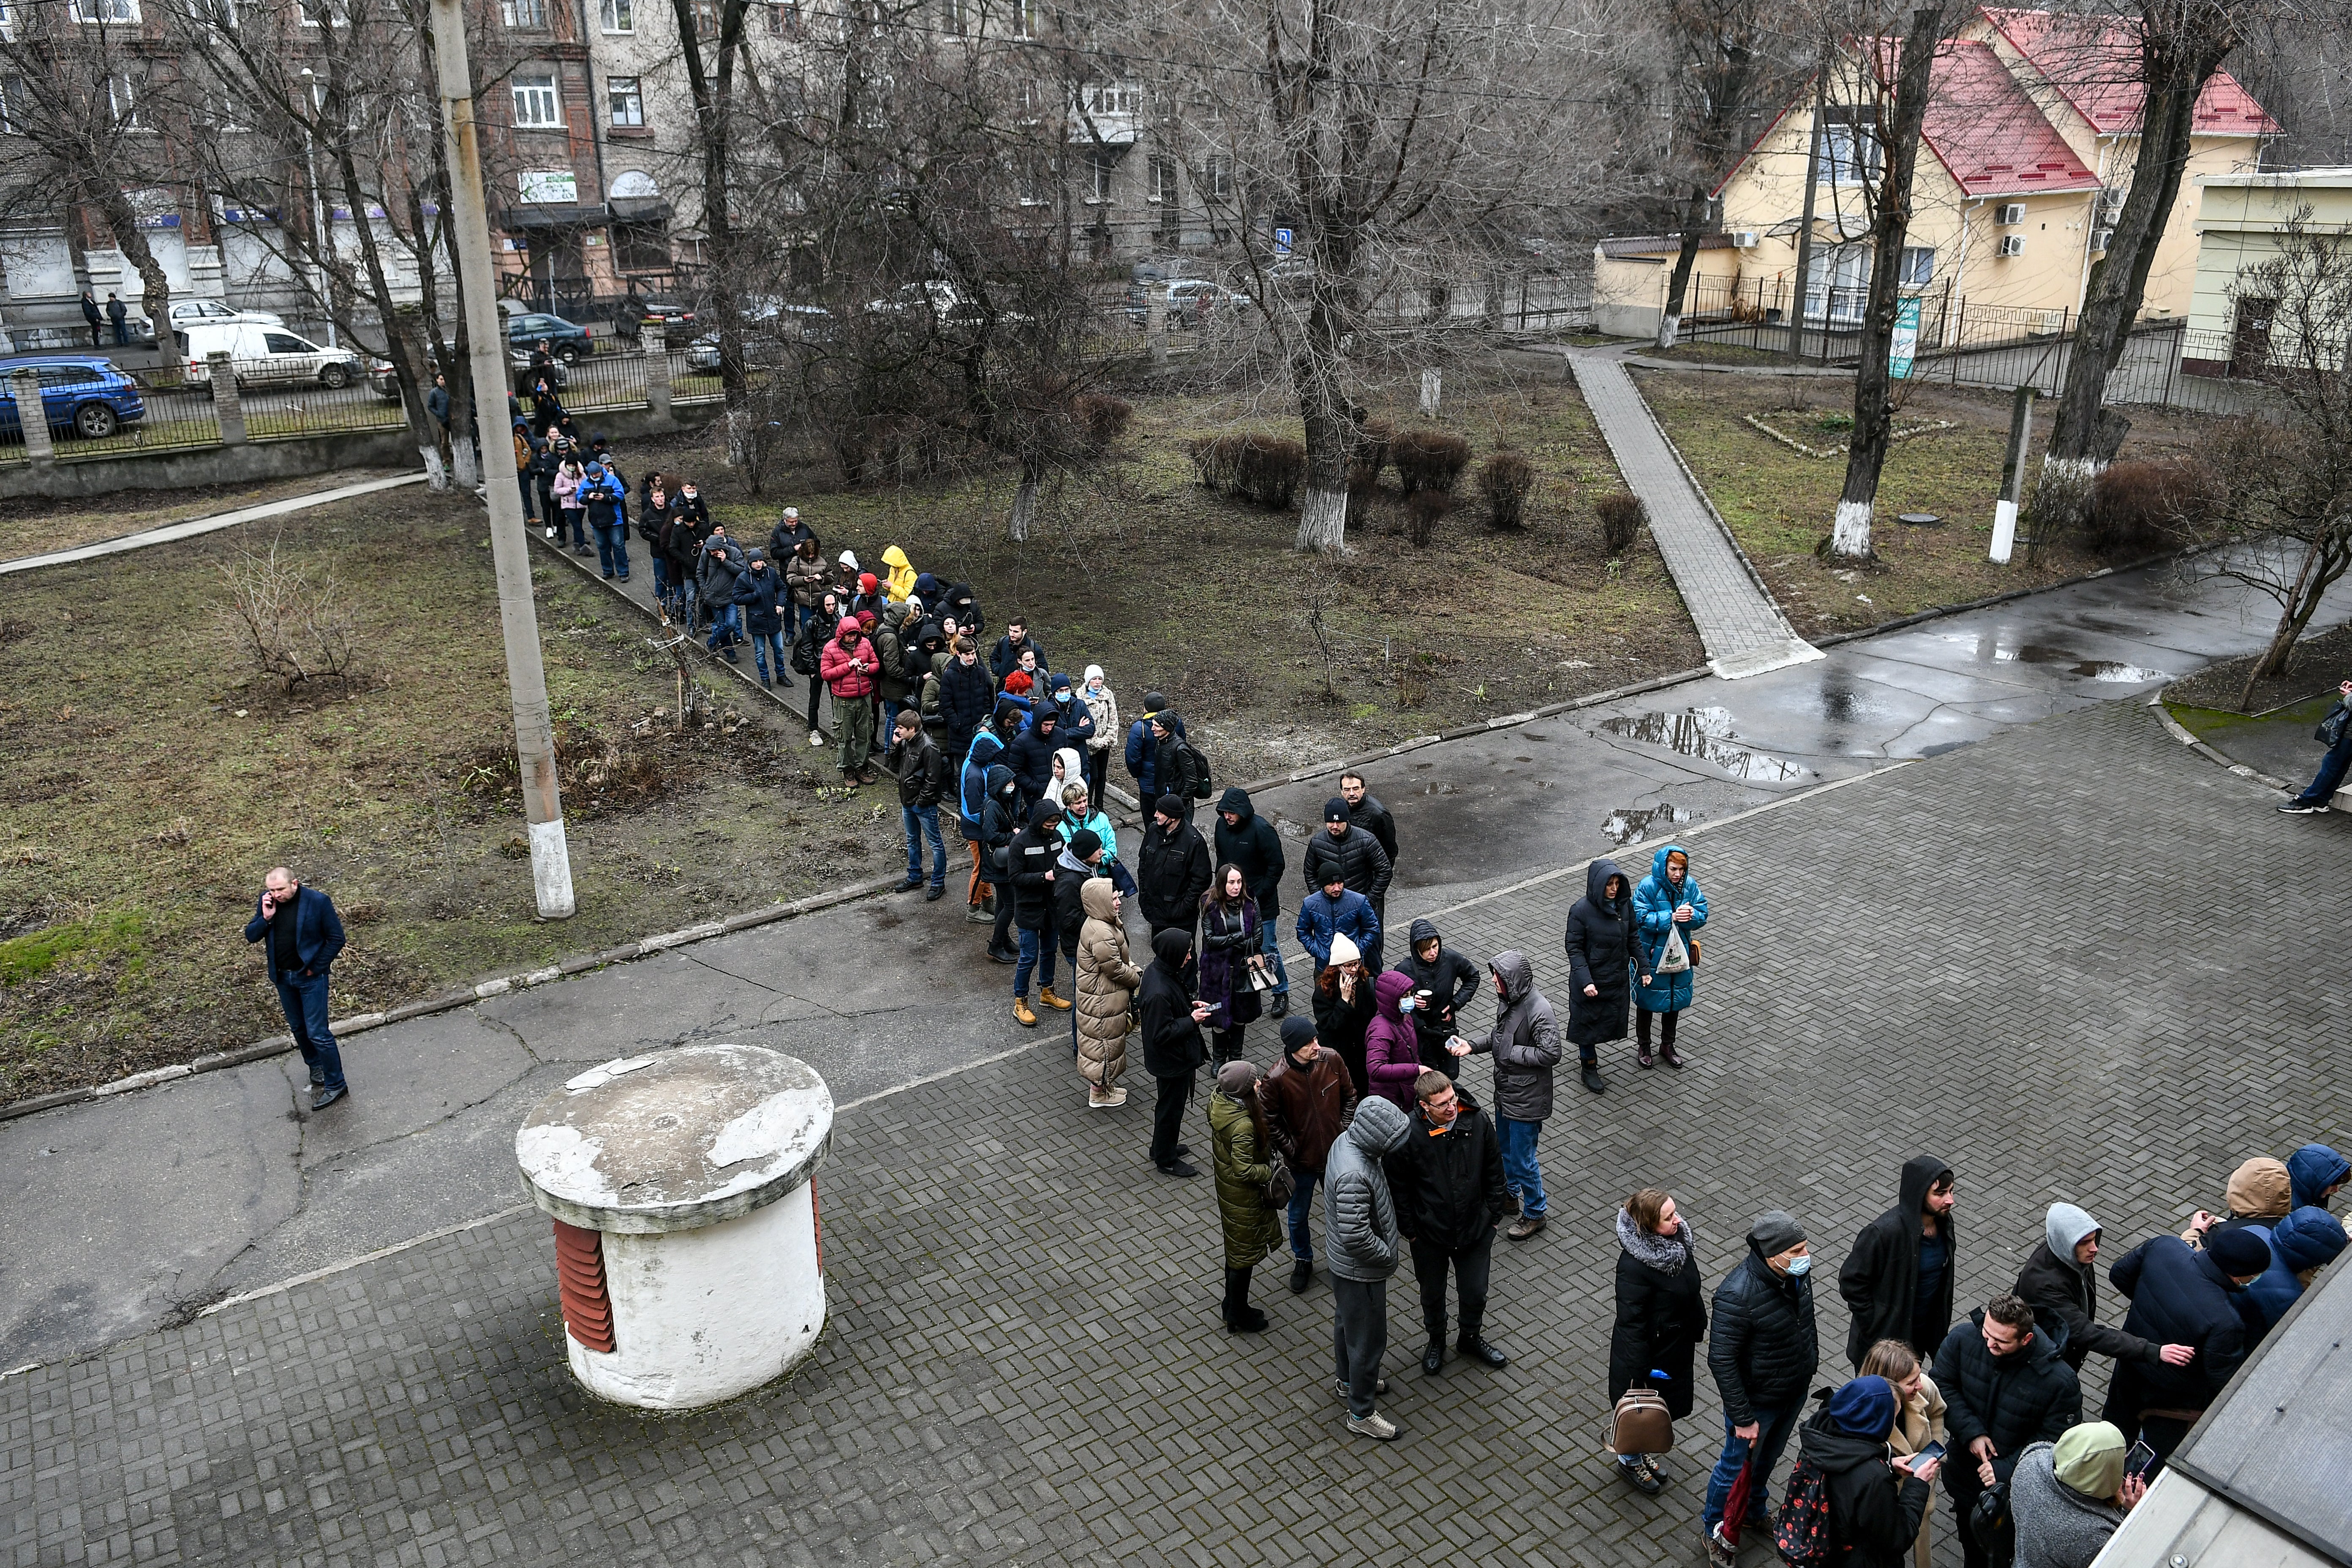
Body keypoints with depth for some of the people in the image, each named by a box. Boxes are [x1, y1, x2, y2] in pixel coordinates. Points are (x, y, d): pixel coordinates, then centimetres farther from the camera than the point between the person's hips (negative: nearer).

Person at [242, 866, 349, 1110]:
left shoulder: (318, 901, -18)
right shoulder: (266, 901, -4)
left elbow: (336, 938, -12)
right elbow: (251, 936, -1)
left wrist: (316, 968, -12)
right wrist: (265, 917, -19)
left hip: (310, 977, -6)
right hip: (282, 977, 6)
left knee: (318, 1033, -5)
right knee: (298, 1028, 20)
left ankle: (336, 1085, 5)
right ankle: (316, 1069, 40)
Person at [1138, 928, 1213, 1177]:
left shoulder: (1161, 971, -6)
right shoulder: (1158, 993, -36)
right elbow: (1161, 1034, -30)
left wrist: (1191, 1005, -1)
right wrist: (1192, 1020, -24)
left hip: (1178, 1055, 9)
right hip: (1172, 1061, -9)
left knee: (1171, 1104, 27)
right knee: (1171, 1108, 11)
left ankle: (1163, 1147, 46)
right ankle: (1166, 1161, 31)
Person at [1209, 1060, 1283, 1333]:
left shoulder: (1218, 1100, -11)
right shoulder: (1243, 1125, -35)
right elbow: (1244, 1171, -28)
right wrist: (1272, 1172, -16)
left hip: (1226, 1185, 9)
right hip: (1244, 1196, -9)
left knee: (1235, 1247, 25)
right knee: (1244, 1254, 11)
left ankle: (1233, 1306, 43)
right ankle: (1238, 1318, 30)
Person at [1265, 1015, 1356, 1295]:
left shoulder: (1331, 1060, -17)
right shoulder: (1277, 1079, -25)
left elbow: (1349, 1096, 1)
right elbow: (1271, 1123, -10)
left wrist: (1344, 1132, -5)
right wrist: (1292, 1152, -13)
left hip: (1336, 1155, 2)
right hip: (1302, 1161, -2)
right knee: (1298, 1216, 19)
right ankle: (1302, 1261, 46)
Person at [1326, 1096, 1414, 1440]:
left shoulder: (1347, 1140, -8)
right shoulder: (1354, 1175, -39)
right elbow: (1356, 1237, -35)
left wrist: (1391, 1230, 10)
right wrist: (1388, 1255, -17)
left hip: (1344, 1264, 9)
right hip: (1361, 1270, -9)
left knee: (1346, 1322, 28)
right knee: (1368, 1339, 9)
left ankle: (1349, 1382, 51)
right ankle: (1361, 1414, 27)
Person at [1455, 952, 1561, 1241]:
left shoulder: (1538, 1011, -28)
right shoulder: (1507, 1000, -2)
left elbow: (1551, 1054, -29)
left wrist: (1511, 1053, -22)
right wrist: (1471, 1046, -3)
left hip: (1527, 1099, -9)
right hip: (1505, 1091, 9)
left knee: (1523, 1159, 5)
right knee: (1506, 1150, 26)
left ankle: (1534, 1214, 25)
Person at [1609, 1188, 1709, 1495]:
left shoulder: (1678, 1236, -12)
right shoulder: (1634, 1265, -36)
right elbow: (1630, 1321, -27)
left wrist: (1698, 1324, 17)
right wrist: (1637, 1371, -20)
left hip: (1677, 1343, 7)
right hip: (1648, 1348, -7)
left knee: (1664, 1404, 27)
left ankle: (1642, 1452, 52)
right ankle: (1629, 1461, 44)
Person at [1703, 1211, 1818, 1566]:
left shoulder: (1796, 1271, -15)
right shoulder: (1738, 1296, -38)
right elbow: (1721, 1361, -30)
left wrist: (1810, 1360, 18)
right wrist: (1742, 1418, -24)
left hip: (1795, 1390, 7)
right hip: (1756, 1400, -6)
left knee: (1768, 1458, 30)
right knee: (1738, 1467, 17)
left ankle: (1754, 1512, 56)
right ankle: (1715, 1527, 42)